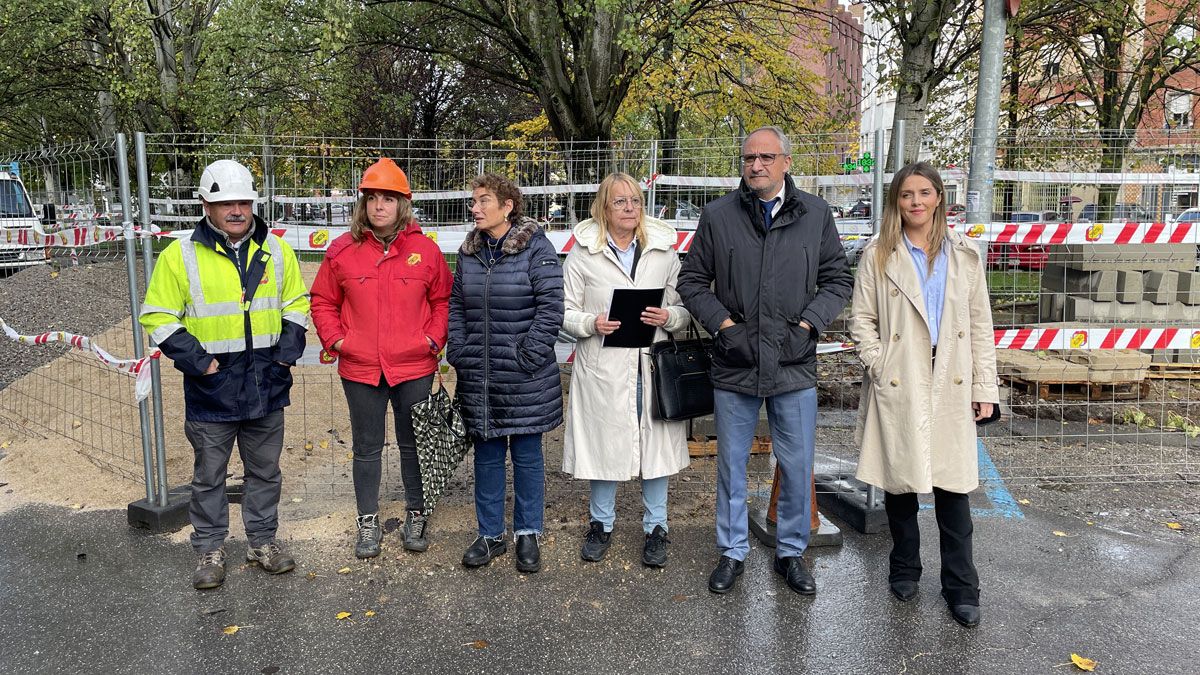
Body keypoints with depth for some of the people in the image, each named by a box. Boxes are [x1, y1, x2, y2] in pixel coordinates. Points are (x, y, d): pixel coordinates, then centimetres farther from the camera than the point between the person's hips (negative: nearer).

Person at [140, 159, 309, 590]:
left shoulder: (276, 250, 4)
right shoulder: (180, 255, -6)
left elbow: (296, 304, 13)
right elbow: (158, 318, -3)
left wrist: (287, 352, 1)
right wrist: (197, 361, -11)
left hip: (267, 386, 3)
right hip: (211, 391, -2)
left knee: (265, 471, 15)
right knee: (209, 476, 11)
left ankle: (263, 541, 30)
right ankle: (210, 550, 27)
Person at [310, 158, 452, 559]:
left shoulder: (426, 250, -1)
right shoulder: (342, 250, 0)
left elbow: (443, 300, 7)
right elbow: (323, 300, 8)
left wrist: (434, 339, -4)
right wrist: (334, 338, -4)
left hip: (414, 368, -1)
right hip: (360, 369, 1)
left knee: (414, 443, 12)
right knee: (367, 447, 13)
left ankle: (417, 515, 29)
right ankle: (368, 522, 28)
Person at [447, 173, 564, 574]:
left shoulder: (536, 248, -8)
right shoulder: (469, 251, 9)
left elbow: (551, 307, -12)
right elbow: (455, 305, 14)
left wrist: (529, 356, -15)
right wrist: (458, 352, 3)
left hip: (524, 379, -5)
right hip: (478, 378, 5)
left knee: (527, 455, 7)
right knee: (487, 455, 13)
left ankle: (528, 535, 23)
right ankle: (490, 535, 27)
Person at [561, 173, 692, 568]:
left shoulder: (663, 250, 7)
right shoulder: (584, 253, 2)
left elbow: (686, 307, 10)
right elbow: (565, 312, 3)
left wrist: (669, 317, -11)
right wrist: (591, 324, -16)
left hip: (653, 364, 2)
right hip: (602, 366, -1)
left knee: (657, 443, 7)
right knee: (604, 443, 8)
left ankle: (655, 528, 24)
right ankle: (601, 524, 28)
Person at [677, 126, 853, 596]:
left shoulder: (815, 214, 4)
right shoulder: (718, 215, 2)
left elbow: (838, 279, 8)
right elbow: (692, 280, 5)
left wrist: (807, 325, -5)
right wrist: (723, 325, -6)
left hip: (794, 364, 1)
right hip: (734, 364, 0)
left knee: (797, 467, 9)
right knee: (731, 464, 11)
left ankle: (791, 552, 30)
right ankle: (732, 552, 29)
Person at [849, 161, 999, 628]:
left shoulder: (964, 255, 9)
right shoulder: (879, 255, 3)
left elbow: (980, 324, 9)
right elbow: (861, 318, 2)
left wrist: (985, 387, 5)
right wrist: (878, 366, -10)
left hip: (951, 386, 1)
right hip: (898, 386, -1)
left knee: (953, 484, 0)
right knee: (899, 481, 8)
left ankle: (961, 586, 13)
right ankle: (905, 569, 26)